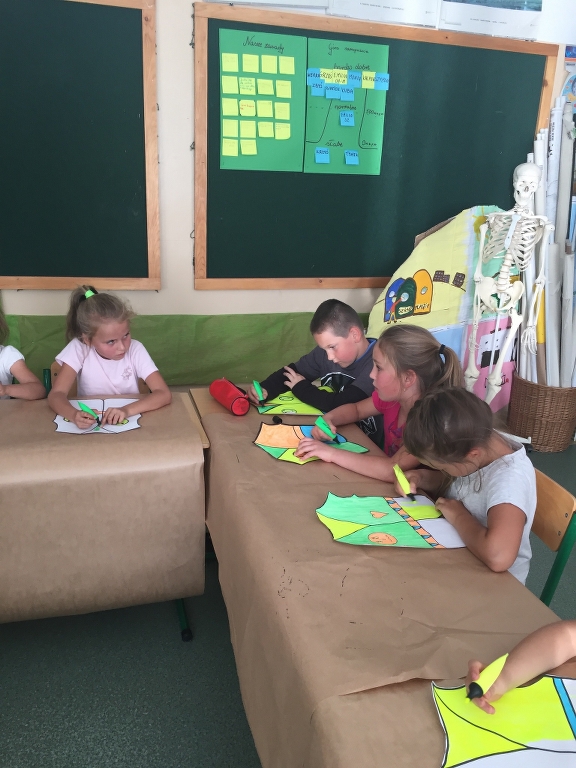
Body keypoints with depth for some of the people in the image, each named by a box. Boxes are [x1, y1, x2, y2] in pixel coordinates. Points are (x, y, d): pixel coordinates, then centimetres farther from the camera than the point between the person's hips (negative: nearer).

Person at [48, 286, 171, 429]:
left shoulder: (135, 350, -13)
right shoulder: (79, 348, -13)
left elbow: (164, 394, -18)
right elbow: (56, 394, -17)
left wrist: (127, 410, -33)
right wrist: (74, 415, -37)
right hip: (90, 424, 1)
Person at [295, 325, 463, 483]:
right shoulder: (391, 396, -6)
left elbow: (393, 471, -37)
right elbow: (356, 409, 13)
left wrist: (332, 453, -31)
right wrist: (327, 420, -7)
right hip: (390, 489, 6)